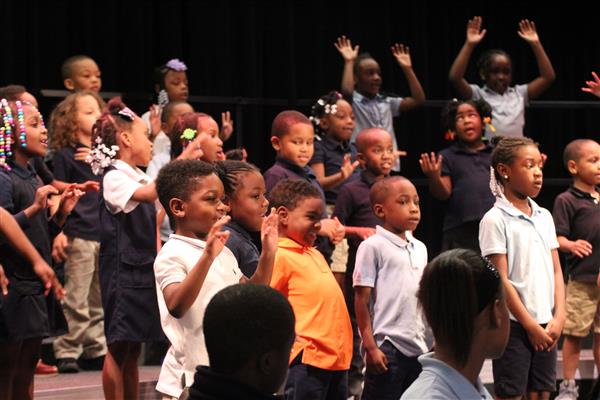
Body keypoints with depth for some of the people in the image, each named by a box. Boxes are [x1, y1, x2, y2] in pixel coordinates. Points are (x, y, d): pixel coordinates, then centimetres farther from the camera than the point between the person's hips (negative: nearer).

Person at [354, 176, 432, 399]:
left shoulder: (419, 248, 13)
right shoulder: (373, 247, -7)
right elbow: (362, 299, -8)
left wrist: (431, 342, 16)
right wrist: (370, 346, -12)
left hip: (419, 347, 7)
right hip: (387, 347, -7)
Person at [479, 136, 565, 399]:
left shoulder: (544, 217, 10)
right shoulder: (495, 220, -9)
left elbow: (556, 271, 11)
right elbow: (501, 280, -12)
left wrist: (559, 318, -2)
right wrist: (531, 325, -13)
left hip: (546, 326, 6)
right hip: (514, 325, -6)